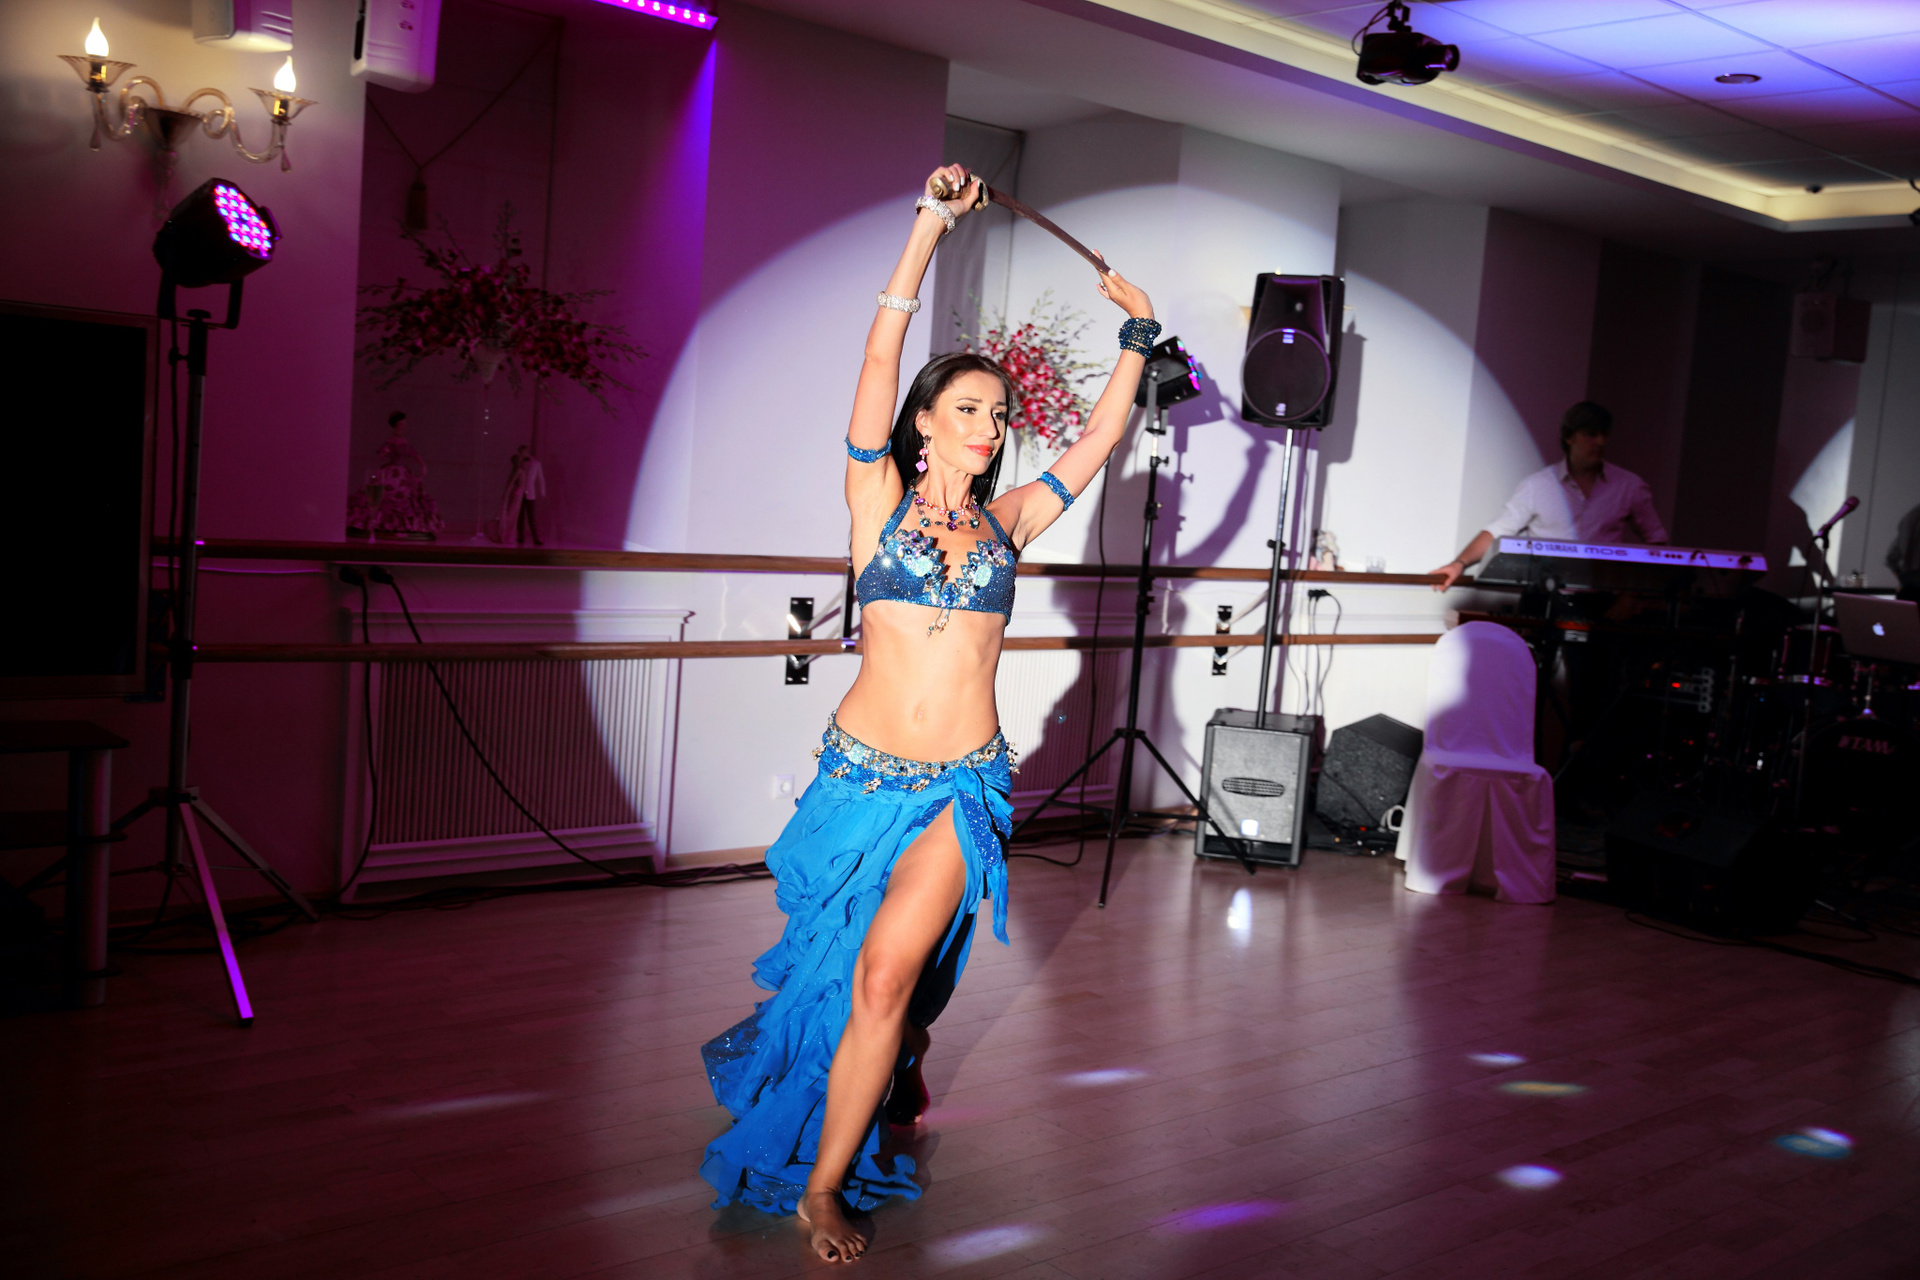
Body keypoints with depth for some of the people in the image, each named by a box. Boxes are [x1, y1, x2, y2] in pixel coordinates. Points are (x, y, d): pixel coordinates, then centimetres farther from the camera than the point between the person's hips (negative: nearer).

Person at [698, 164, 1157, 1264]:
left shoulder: (1009, 520, 7)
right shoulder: (879, 499, 1)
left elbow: (1104, 438, 12)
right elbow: (883, 353, -5)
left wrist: (1138, 336, 11)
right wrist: (934, 222, -6)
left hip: (965, 786, 0)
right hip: (864, 769, 0)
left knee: (891, 970, -13)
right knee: (879, 970, 17)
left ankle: (826, 1185, 1)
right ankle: (898, 1067, 49)